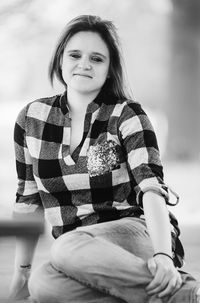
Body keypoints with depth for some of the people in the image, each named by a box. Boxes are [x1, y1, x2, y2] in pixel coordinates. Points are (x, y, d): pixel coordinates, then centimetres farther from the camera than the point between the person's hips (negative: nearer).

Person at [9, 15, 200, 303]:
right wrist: (21, 270, 16)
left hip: (136, 234, -4)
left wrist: (163, 255, -35)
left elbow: (151, 187, -19)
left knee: (67, 249, -36)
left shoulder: (126, 115, -5)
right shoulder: (32, 118, 7)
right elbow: (29, 200, 16)